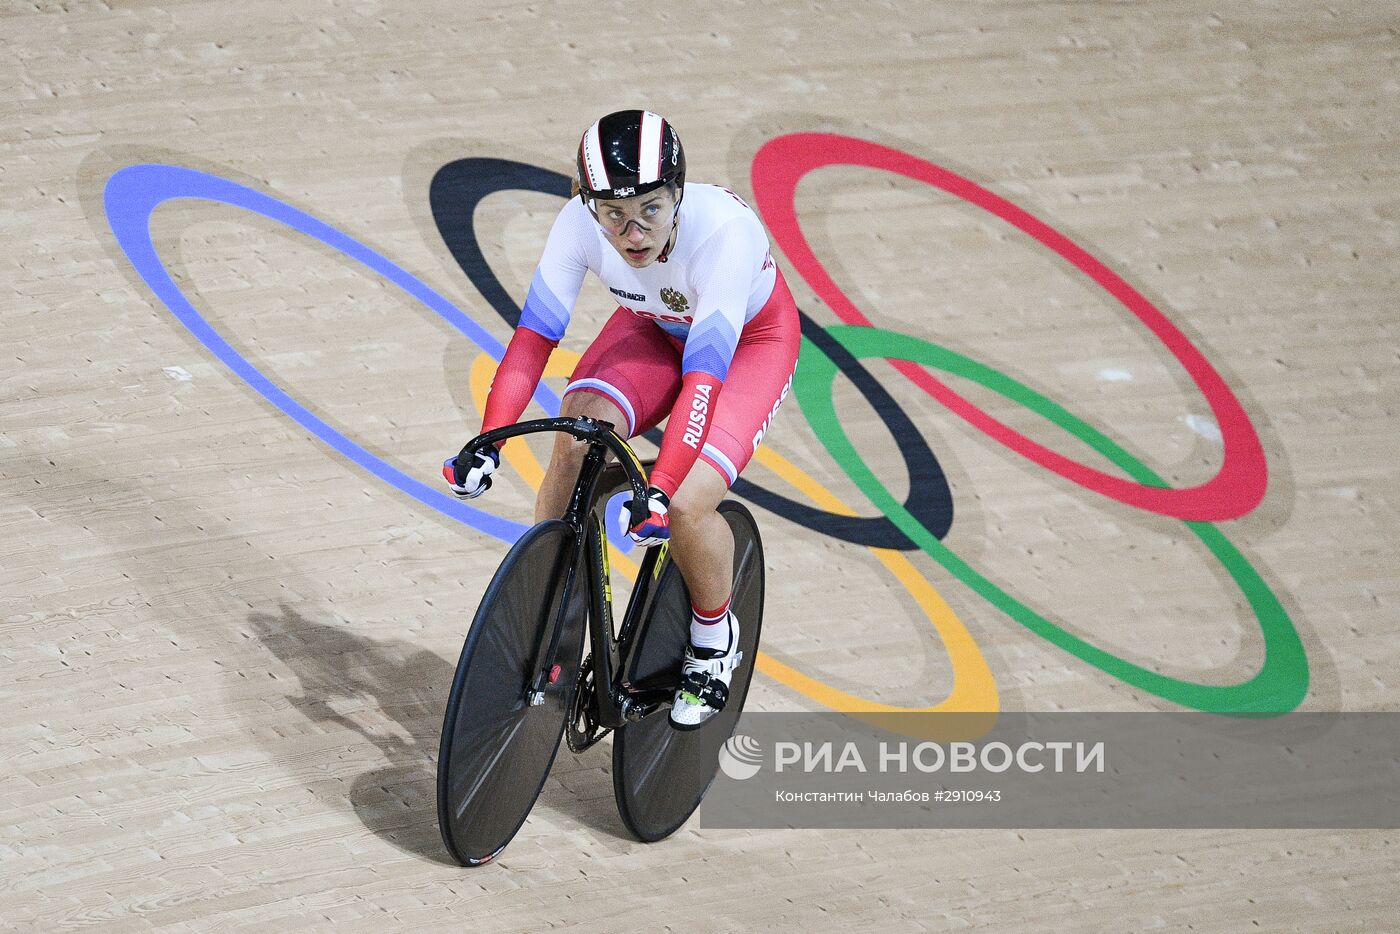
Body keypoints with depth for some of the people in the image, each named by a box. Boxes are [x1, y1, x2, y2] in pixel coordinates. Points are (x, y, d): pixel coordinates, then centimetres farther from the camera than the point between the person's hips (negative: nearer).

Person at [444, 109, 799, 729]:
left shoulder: (723, 232, -40)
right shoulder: (581, 222, -29)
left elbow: (704, 377, -43)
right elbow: (534, 335, -25)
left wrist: (659, 492, -51)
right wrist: (487, 443, -36)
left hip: (750, 340, -4)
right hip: (657, 327, 4)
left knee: (687, 505, -24)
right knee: (576, 443, -24)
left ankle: (715, 640, 8)